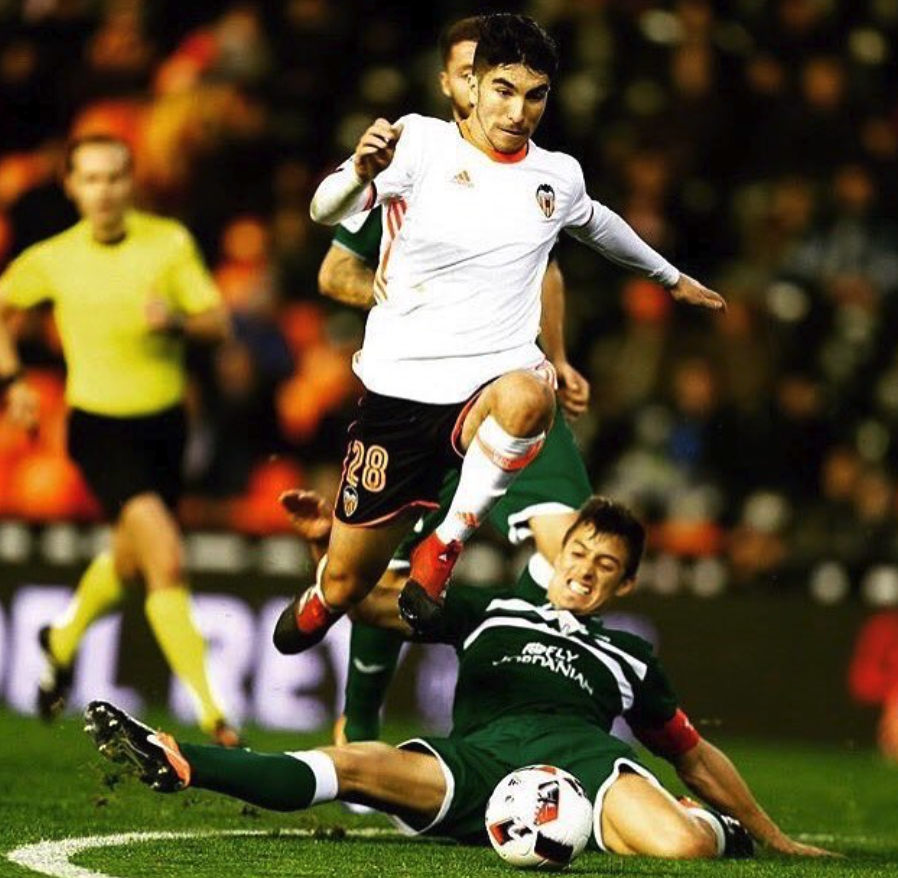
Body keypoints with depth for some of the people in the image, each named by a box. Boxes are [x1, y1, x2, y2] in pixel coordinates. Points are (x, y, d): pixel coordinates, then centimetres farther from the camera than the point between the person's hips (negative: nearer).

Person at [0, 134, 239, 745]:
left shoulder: (171, 242, -4)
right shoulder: (50, 260, -5)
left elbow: (219, 323, -4)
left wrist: (177, 321, -24)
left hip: (164, 420, 3)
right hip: (100, 425, -3)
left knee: (130, 560, 20)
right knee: (168, 561, -20)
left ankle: (64, 642, 52)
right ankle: (210, 711, -19)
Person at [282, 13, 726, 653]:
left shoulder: (559, 176, 8)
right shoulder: (422, 142, -5)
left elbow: (596, 222, 32)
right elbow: (327, 211, -18)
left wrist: (671, 276, 44)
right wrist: (361, 174, -40)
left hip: (492, 388, 1)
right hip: (400, 389, -1)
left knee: (526, 396, -39)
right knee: (344, 585, 4)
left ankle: (446, 547, -20)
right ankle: (309, 621, 43)